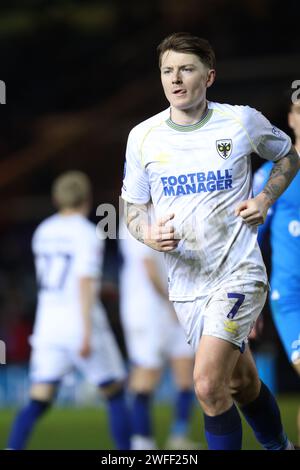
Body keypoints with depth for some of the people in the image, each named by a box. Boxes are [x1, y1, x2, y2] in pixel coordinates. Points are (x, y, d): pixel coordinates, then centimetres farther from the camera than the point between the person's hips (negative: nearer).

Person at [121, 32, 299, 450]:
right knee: (240, 382, 15)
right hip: (185, 280, 4)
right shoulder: (143, 137, 1)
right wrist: (150, 235, -12)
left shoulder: (242, 121, -4)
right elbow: (133, 207, 10)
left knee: (208, 384, -18)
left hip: (238, 272, -4)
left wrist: (264, 200, -2)